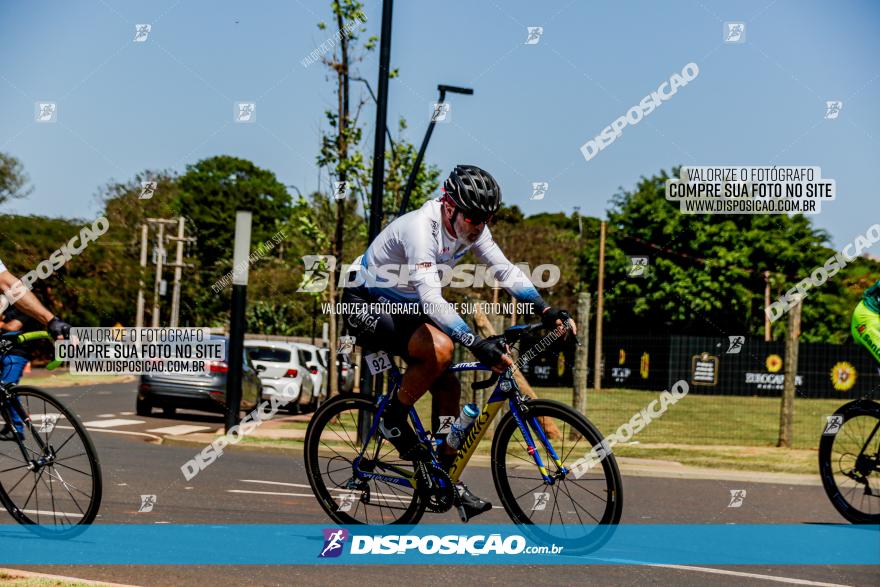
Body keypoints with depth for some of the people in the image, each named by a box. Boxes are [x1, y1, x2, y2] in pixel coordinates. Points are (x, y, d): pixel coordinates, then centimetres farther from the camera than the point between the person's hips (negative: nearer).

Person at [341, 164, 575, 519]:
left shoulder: (470, 227, -9)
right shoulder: (420, 229, -33)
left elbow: (505, 270, -5)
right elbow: (431, 299, -42)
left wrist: (546, 311, -20)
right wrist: (478, 345, -50)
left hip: (403, 307, 8)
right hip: (365, 304, -8)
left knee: (448, 386, -2)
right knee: (440, 348, -31)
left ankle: (447, 476, 10)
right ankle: (393, 421, -10)